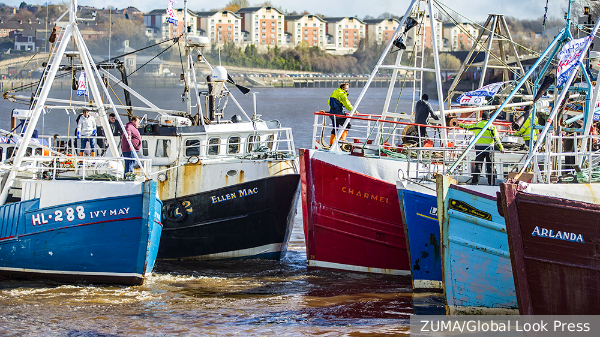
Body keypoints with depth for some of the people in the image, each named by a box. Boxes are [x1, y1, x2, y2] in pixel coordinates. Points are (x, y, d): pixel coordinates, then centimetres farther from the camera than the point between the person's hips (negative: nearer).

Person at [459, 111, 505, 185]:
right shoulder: (491, 126, -5)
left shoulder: (477, 125, 4)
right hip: (488, 148, -2)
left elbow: (468, 127, 21)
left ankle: (475, 181, 0)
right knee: (490, 165, 4)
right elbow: (496, 138, -8)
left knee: (478, 165, 5)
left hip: (479, 148, 2)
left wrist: (460, 125, 40)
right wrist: (501, 148, -6)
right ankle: (491, 182, 4)